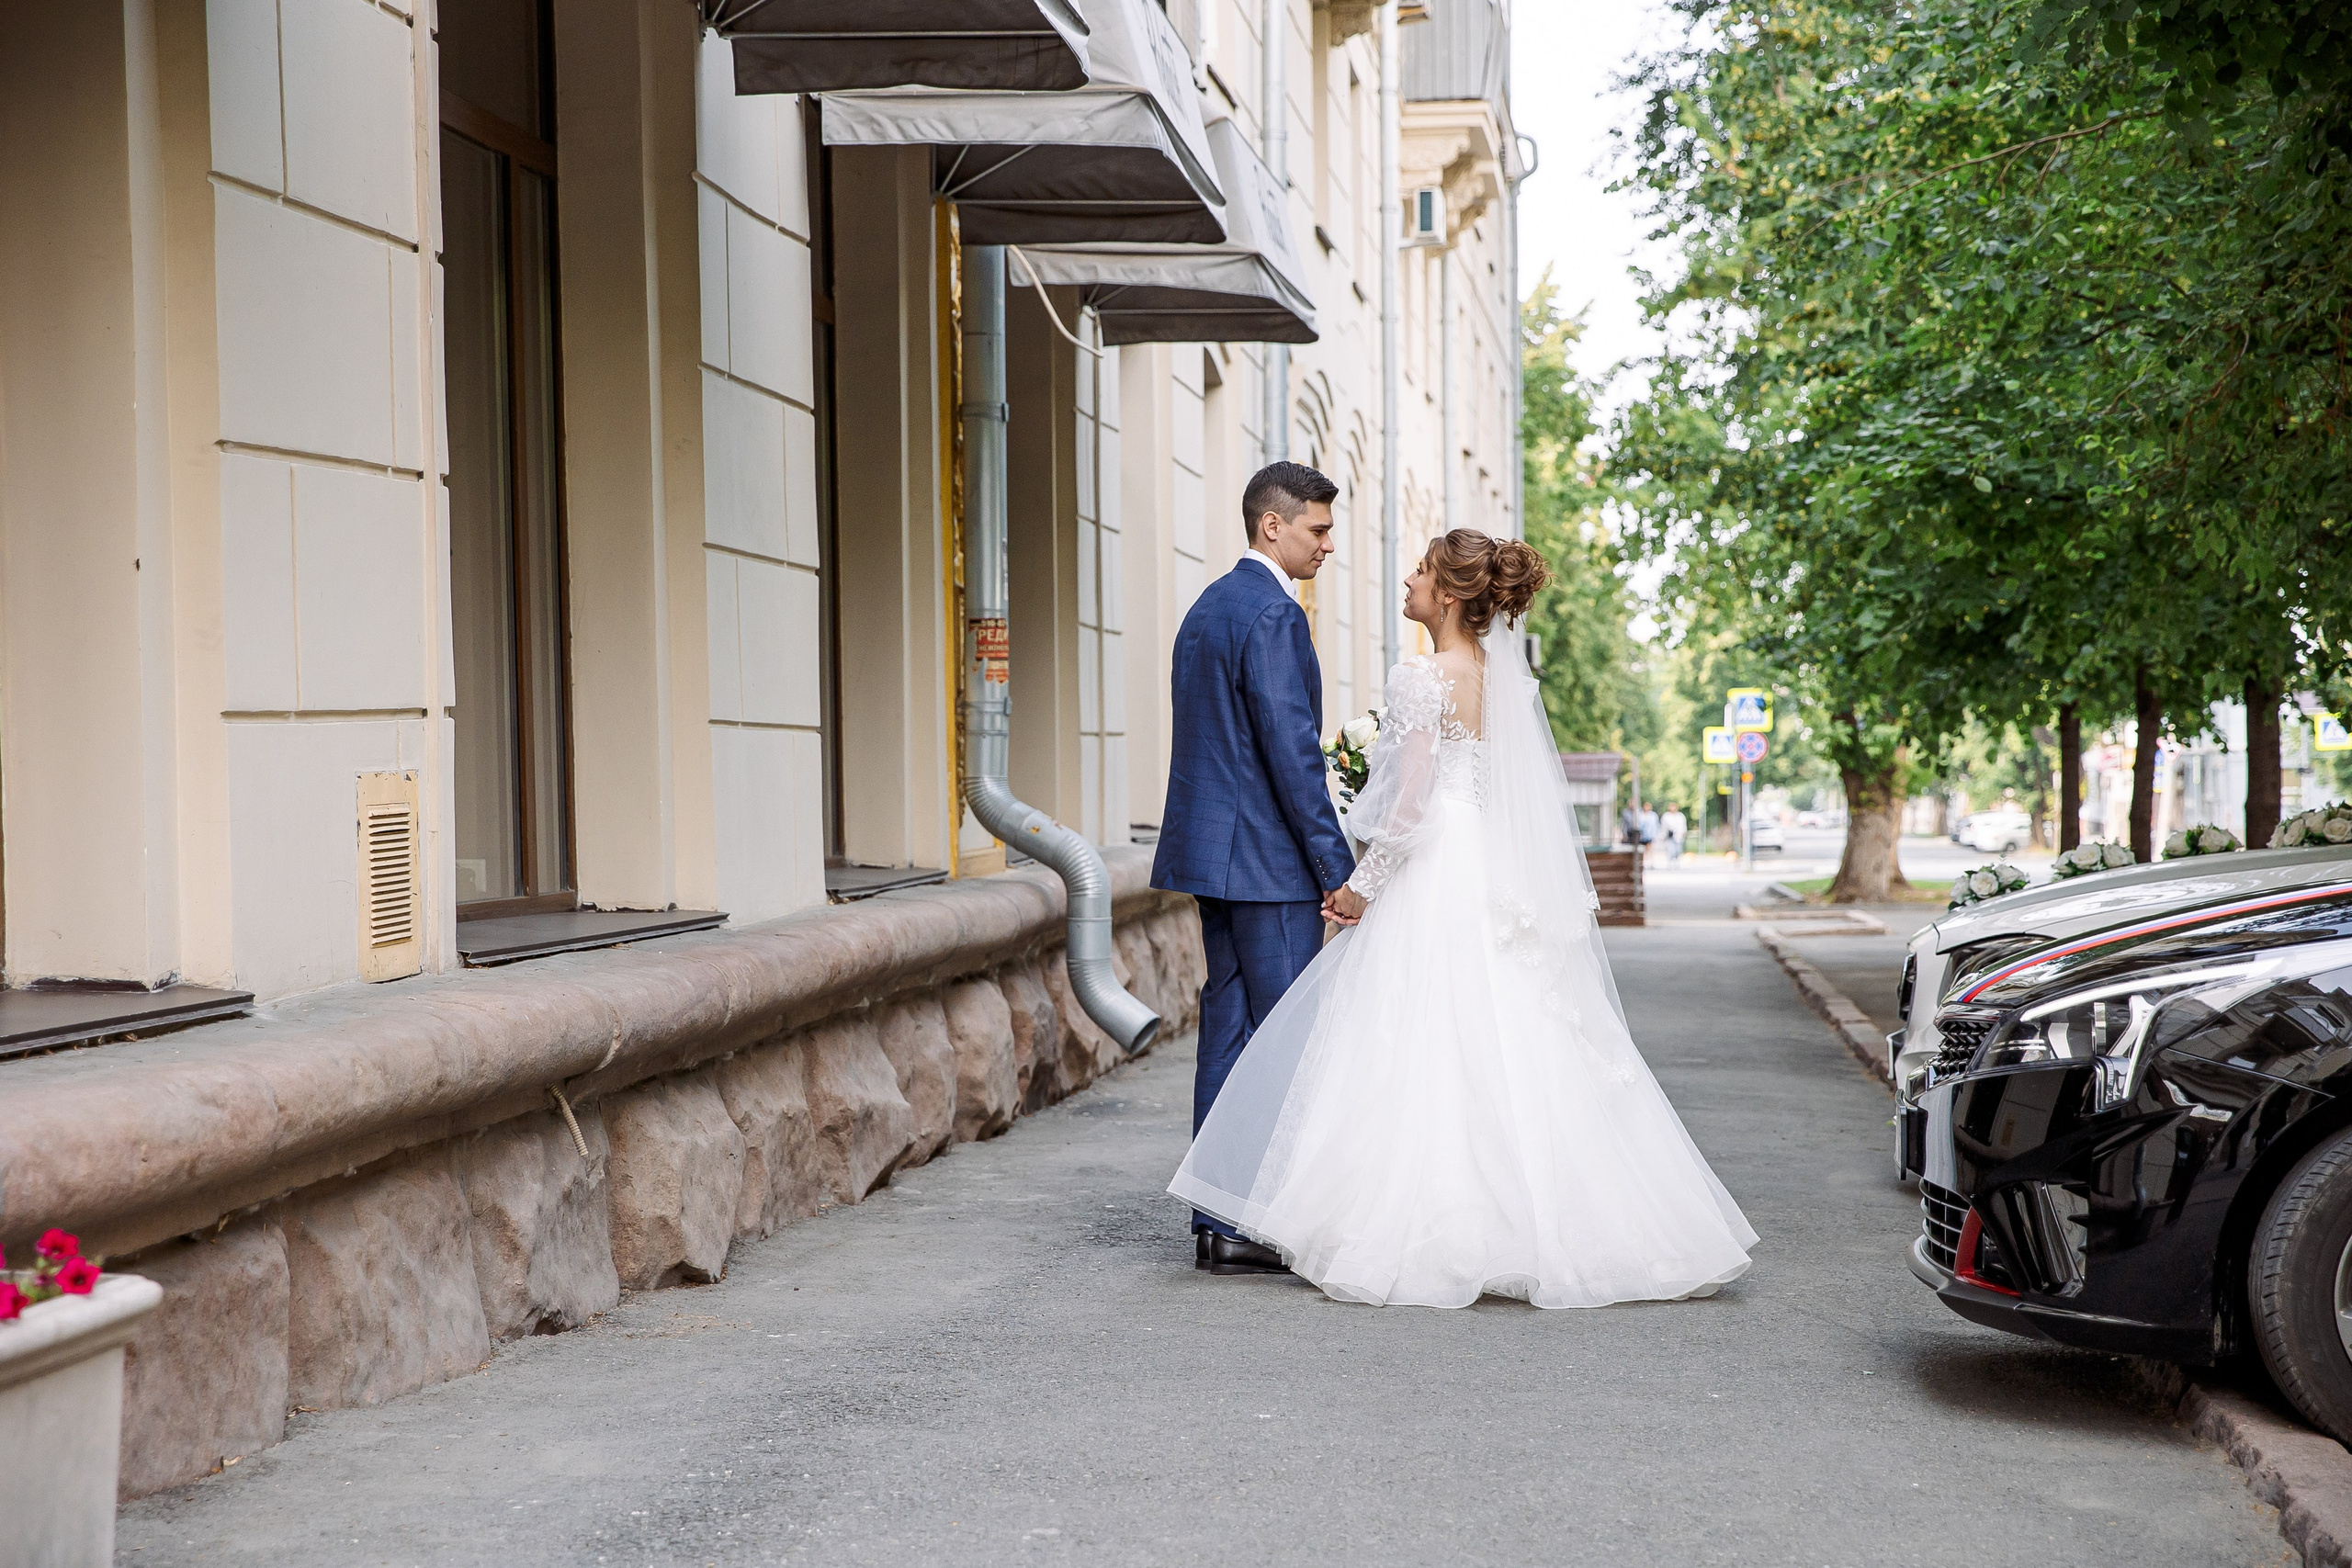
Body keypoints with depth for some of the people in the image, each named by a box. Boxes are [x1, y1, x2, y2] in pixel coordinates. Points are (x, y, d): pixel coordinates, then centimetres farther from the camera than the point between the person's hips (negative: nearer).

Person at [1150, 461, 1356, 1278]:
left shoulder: (1207, 607, 16)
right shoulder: (1273, 614, -14)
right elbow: (1292, 749, -19)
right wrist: (1338, 868, -15)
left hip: (1212, 845, 10)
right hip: (1267, 855, -10)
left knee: (1229, 1030, 9)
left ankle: (1219, 1223, 11)